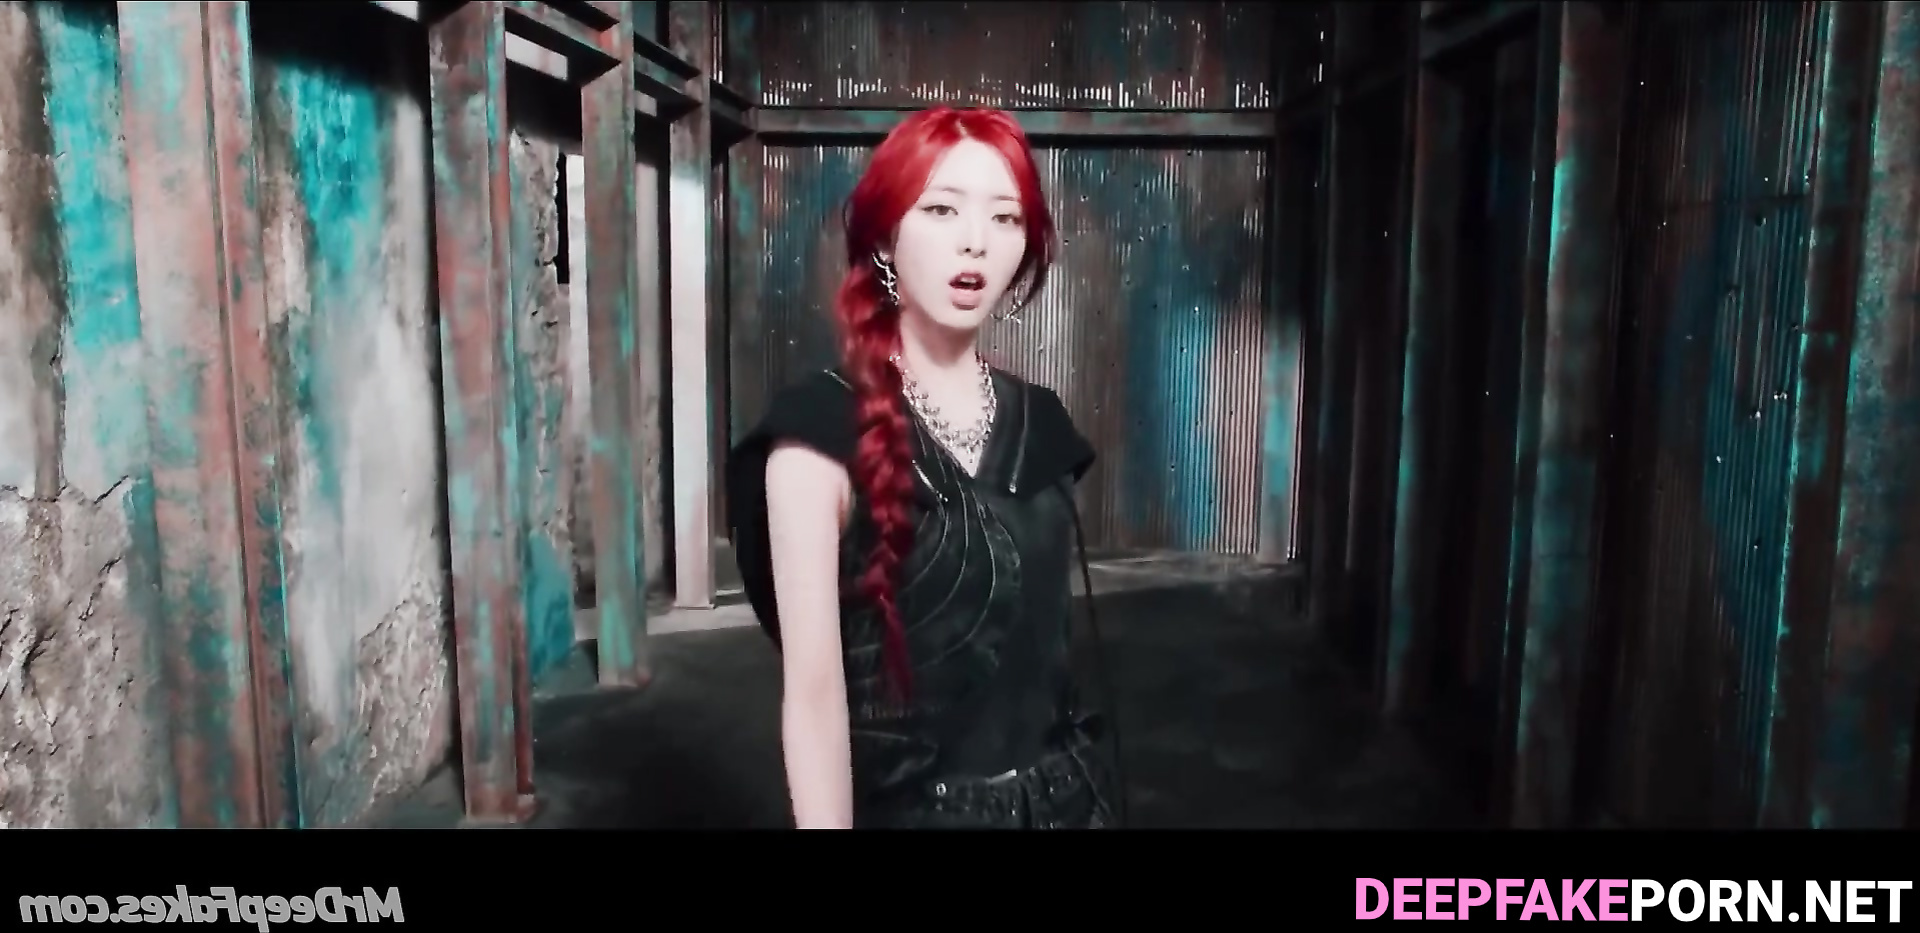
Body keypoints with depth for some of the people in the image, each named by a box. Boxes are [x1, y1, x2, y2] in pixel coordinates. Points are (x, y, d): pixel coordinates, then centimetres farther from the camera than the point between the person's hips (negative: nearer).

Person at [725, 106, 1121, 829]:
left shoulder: (1039, 421, 1)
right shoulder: (822, 429, -16)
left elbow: (1050, 631, 8)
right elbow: (814, 686, -18)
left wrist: (1089, 787, 12)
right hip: (910, 806, -5)